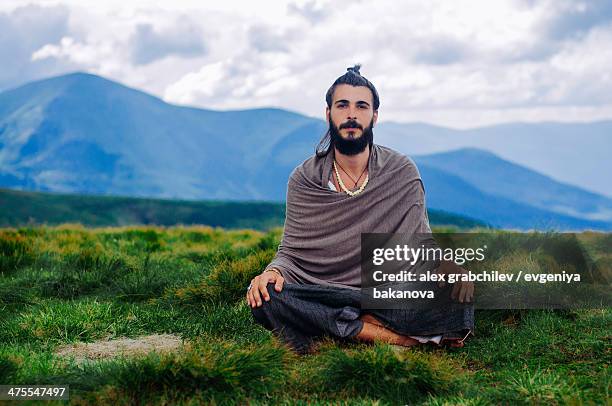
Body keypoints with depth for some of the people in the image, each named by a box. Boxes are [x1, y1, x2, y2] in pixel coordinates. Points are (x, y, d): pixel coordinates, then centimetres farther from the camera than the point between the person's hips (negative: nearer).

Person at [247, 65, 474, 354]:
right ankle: (398, 338, -26)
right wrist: (274, 271, -19)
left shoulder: (403, 172, 3)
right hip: (321, 296, 1)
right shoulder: (303, 180, 4)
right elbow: (291, 251, 5)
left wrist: (447, 263, -19)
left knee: (458, 298, -28)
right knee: (263, 297, -31)